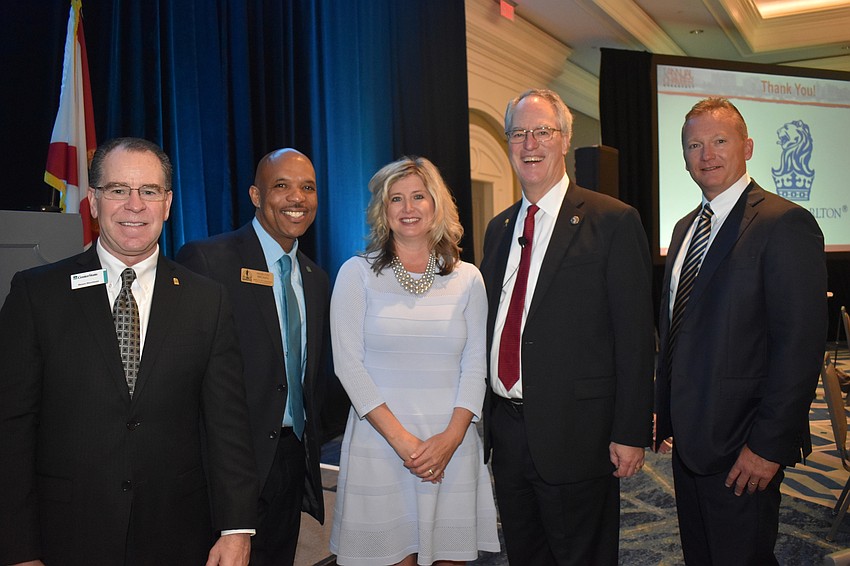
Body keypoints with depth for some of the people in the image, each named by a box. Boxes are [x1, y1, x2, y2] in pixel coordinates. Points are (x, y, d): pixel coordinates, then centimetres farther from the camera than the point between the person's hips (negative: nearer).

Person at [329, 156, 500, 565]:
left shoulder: (466, 278, 6)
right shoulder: (357, 273, 0)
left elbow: (475, 364, 4)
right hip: (380, 440, -1)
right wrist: (400, 438, -12)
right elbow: (348, 363, -5)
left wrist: (451, 437, -9)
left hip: (452, 443, 2)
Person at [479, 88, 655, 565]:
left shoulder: (614, 221, -8)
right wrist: (485, 414, 12)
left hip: (574, 434, -6)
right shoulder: (499, 228, 11)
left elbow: (635, 337, -11)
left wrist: (631, 433, -14)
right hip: (505, 427, 6)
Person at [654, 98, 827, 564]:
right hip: (689, 438, 8)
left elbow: (800, 345, -20)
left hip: (742, 450, -8)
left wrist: (769, 444, -20)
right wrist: (664, 410, 13)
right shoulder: (686, 228, 12)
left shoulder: (785, 224, -14)